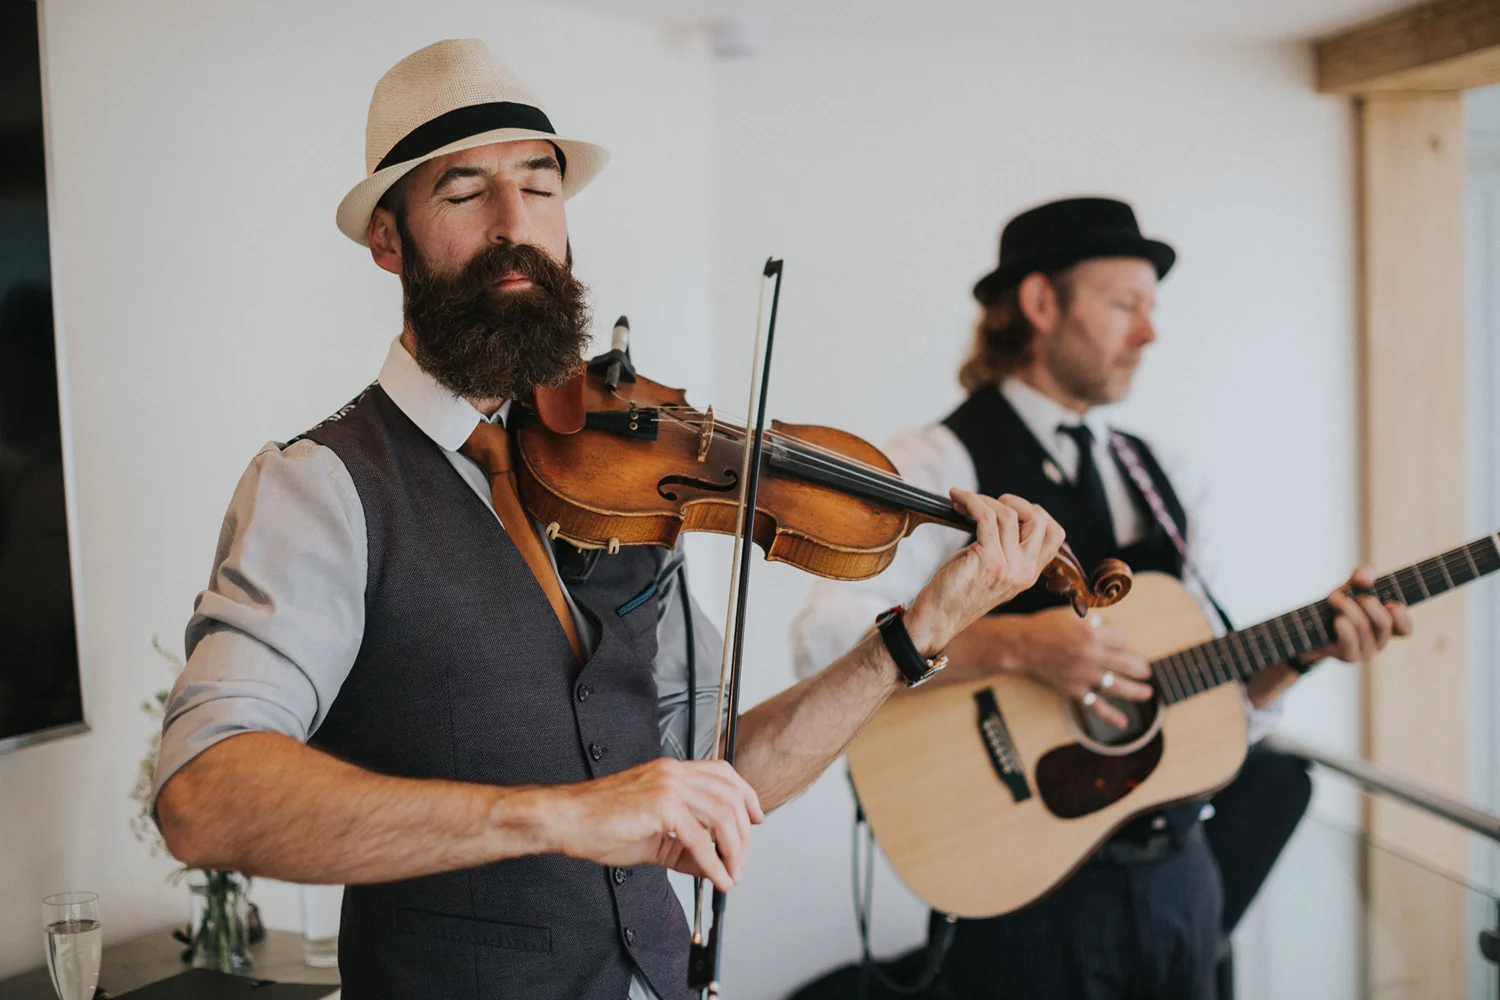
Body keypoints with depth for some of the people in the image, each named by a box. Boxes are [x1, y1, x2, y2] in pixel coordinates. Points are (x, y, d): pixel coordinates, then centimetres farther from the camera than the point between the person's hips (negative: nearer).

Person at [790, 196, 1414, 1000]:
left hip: (1177, 874, 7)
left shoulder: (1163, 480, 13)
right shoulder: (942, 466, -10)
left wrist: (1307, 646, -4)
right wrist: (1015, 645, -29)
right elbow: (823, 644, -24)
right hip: (1029, 887, -6)